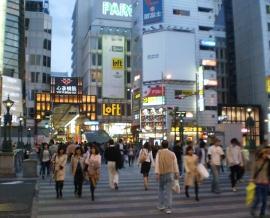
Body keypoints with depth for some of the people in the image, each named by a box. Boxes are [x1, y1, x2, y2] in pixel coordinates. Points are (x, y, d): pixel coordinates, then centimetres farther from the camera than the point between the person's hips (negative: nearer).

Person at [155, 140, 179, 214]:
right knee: (168, 191, 3)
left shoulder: (159, 153, -4)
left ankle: (161, 205, 22)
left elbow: (157, 164, -9)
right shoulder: (172, 153, 2)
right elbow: (175, 164, 4)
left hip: (162, 173, -1)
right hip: (170, 173, 1)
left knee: (161, 189, 18)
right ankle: (168, 208, 3)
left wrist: (157, 173, -9)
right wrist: (176, 173, 10)